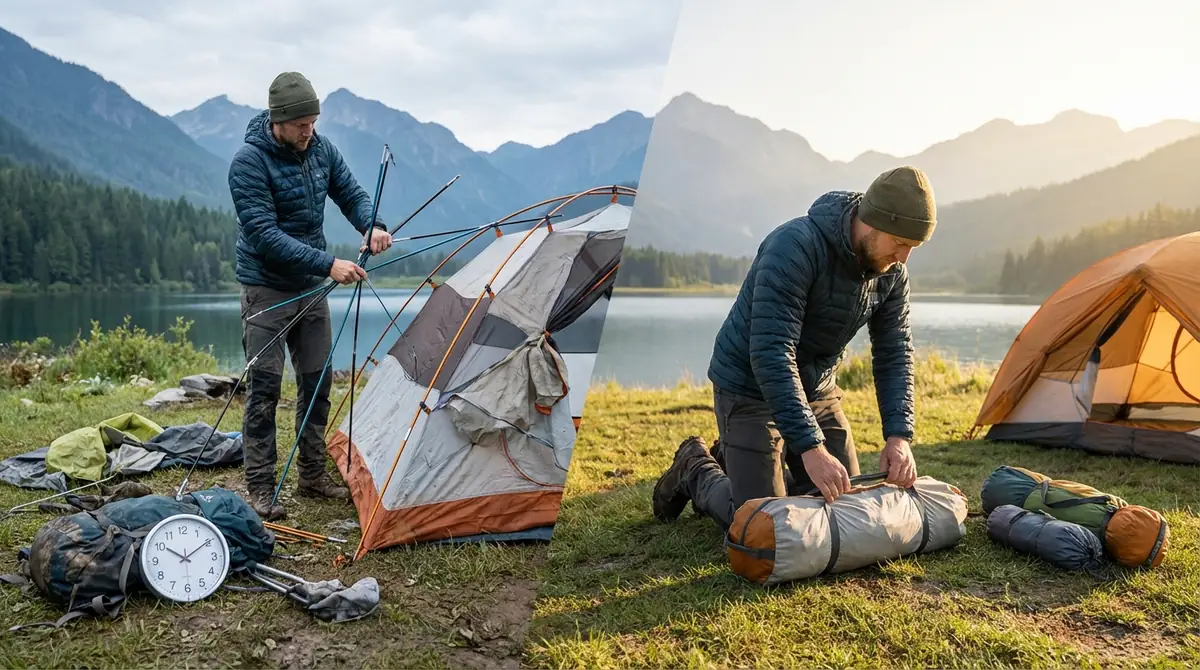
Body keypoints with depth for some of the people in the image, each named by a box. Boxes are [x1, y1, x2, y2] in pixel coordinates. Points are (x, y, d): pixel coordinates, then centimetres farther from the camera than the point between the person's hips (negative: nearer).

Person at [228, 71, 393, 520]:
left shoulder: (320, 148, 0)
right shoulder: (249, 162, -20)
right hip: (267, 289, -6)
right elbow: (265, 235, -24)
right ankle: (260, 487, 6)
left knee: (317, 382, 10)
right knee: (263, 388, -4)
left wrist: (372, 226, -15)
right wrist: (328, 264, -30)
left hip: (311, 287, 7)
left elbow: (351, 194, 8)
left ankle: (313, 476, 22)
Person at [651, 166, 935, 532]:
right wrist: (811, 448, -39)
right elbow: (771, 355, -36)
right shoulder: (795, 247, -32)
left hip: (816, 389, 7)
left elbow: (894, 354, -3)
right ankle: (695, 468, 21)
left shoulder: (891, 272, -9)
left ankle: (734, 462, 29)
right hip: (750, 388, -7)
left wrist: (898, 436, -16)